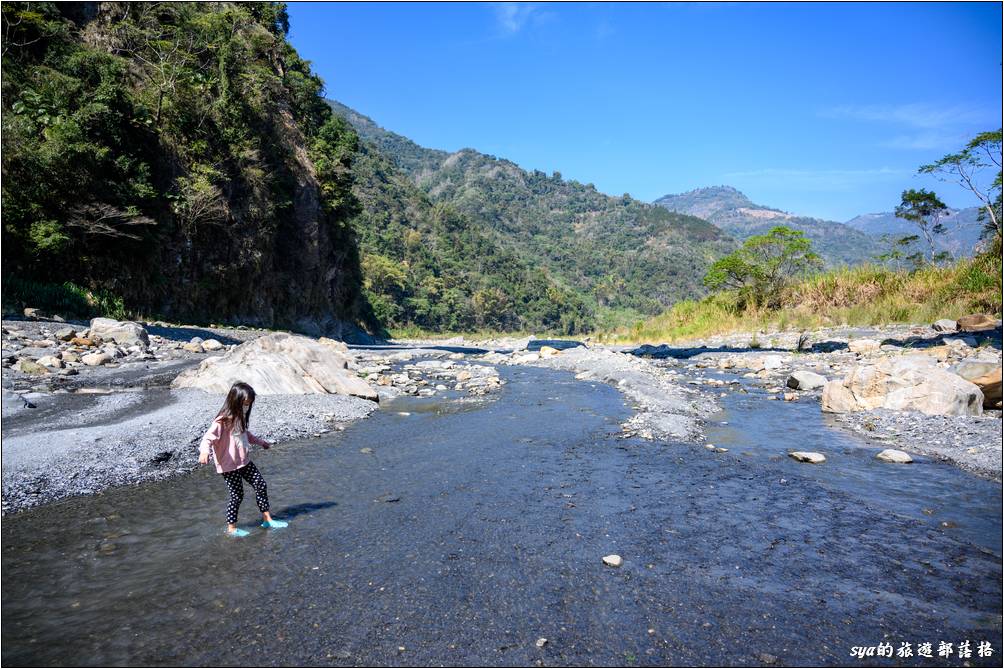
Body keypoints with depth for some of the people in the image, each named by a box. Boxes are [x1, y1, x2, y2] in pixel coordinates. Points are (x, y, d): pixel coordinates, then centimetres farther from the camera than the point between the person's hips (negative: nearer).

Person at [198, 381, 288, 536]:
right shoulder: (222, 421, -20)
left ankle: (267, 519, 18)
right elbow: (209, 436, -33)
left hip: (243, 461, 9)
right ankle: (231, 528, 18)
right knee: (237, 494, -1)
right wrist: (204, 451, -53)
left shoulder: (240, 418, 7)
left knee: (260, 484, 7)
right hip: (229, 465, -8)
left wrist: (260, 442, 39)